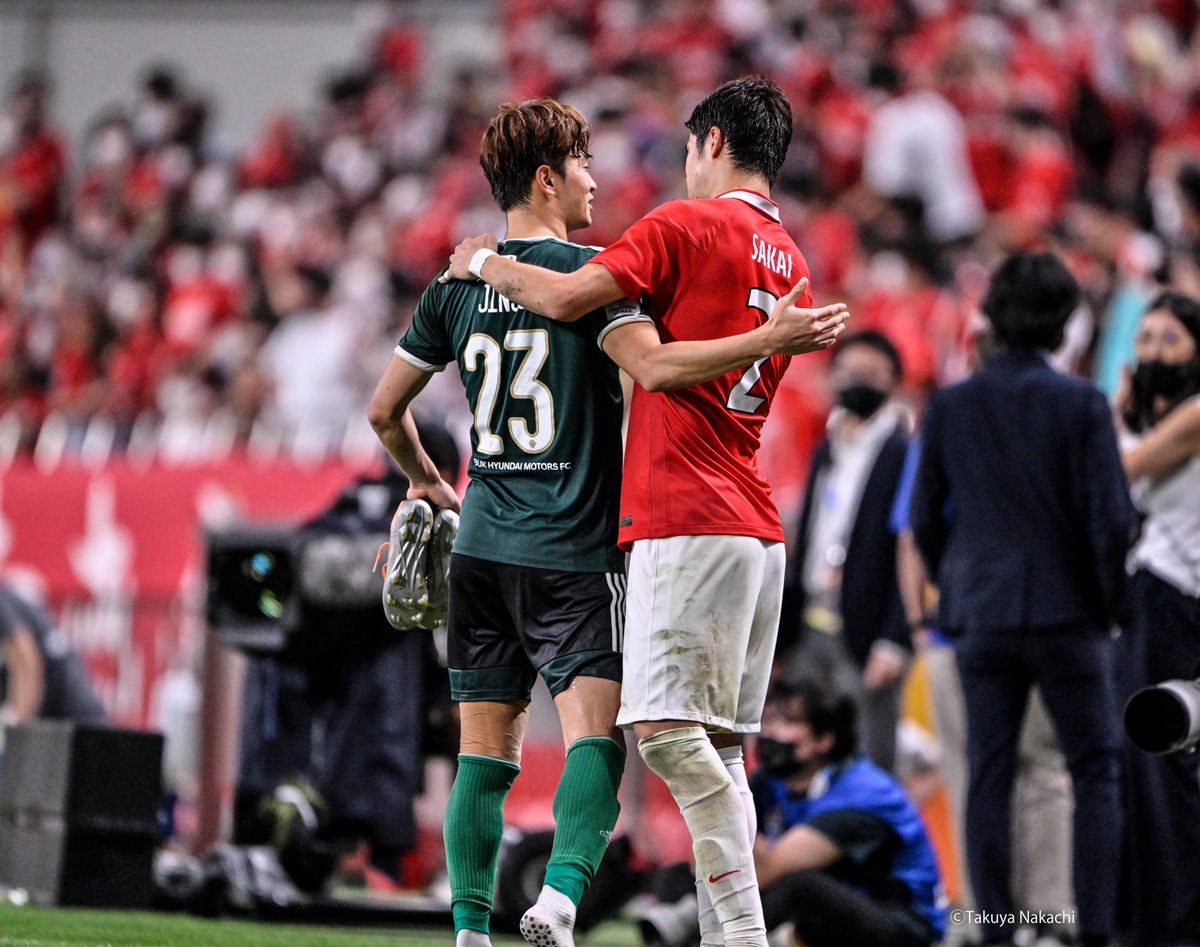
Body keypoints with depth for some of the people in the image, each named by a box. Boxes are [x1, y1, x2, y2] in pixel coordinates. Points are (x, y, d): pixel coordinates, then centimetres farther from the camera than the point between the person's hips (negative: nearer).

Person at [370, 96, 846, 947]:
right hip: (573, 554, -5)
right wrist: (769, 339, -23)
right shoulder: (587, 274, -7)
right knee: (595, 734, -8)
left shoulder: (456, 287, 10)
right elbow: (653, 367, -23)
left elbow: (385, 409, 17)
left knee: (486, 750, 7)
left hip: (483, 547, 5)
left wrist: (427, 483, 34)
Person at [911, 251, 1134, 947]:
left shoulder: (949, 406, 1)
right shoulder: (1082, 405, -10)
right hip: (1068, 615, -3)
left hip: (980, 617, 3)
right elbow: (1111, 518, -10)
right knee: (1096, 773, 6)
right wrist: (1107, 601, 3)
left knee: (988, 779, 7)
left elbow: (926, 519, 6)